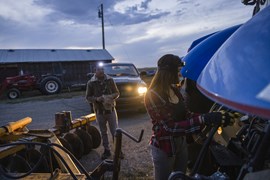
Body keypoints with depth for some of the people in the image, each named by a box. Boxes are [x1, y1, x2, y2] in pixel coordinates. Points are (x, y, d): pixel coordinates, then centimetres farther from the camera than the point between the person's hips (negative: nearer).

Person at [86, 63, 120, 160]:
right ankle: (107, 150, 28)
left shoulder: (110, 80, -1)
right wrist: (96, 99, -19)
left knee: (115, 131, 3)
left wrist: (111, 96, -17)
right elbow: (88, 97, 1)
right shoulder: (91, 83, -3)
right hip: (99, 111, 1)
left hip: (111, 109, 0)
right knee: (103, 132, 13)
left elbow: (117, 93, 5)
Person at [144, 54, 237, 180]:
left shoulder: (174, 89, 0)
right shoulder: (153, 95, -25)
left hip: (181, 143, 7)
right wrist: (204, 120, -38)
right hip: (163, 148, -7)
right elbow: (169, 128, -31)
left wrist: (210, 117, -16)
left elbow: (185, 115, -1)